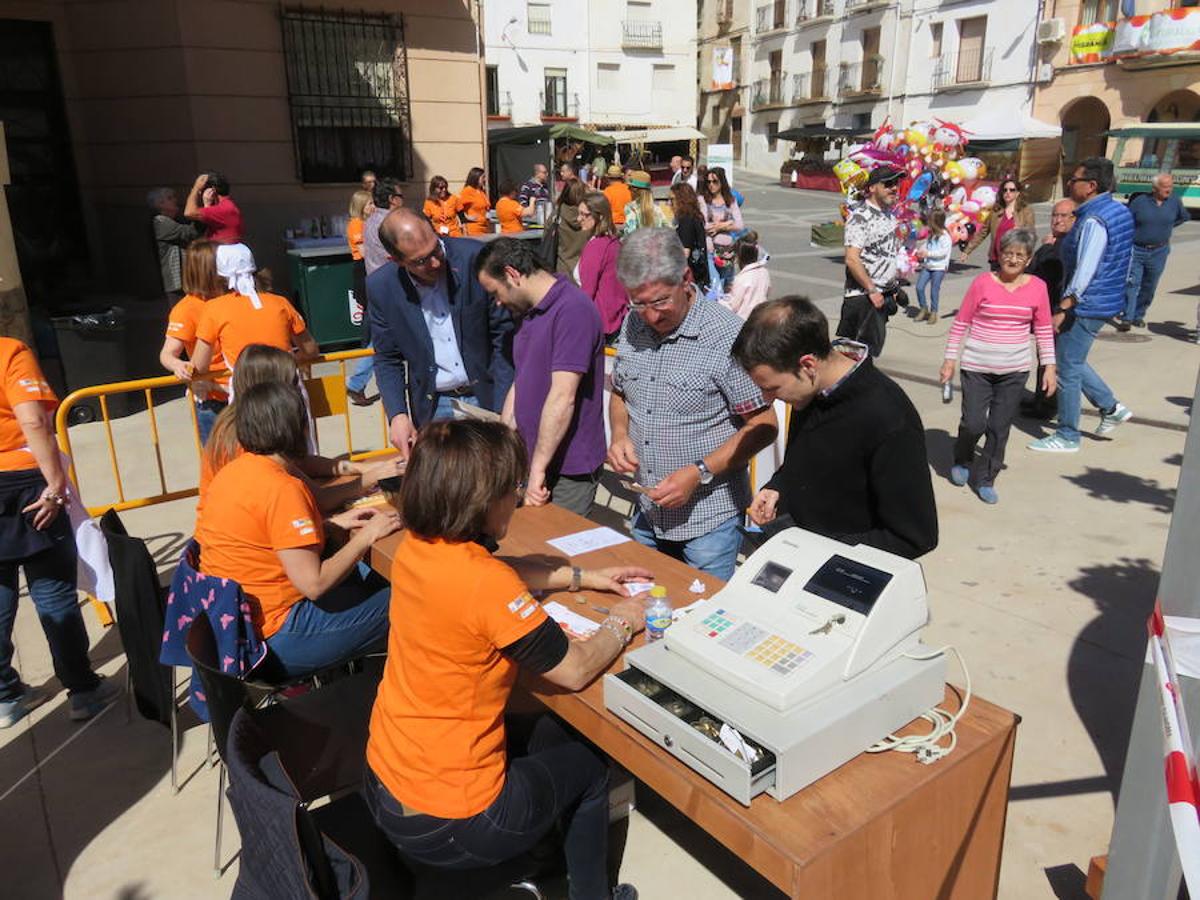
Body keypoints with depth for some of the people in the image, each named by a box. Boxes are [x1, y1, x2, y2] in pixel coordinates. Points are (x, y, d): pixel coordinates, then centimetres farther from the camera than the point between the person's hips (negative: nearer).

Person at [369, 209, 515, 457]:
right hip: (434, 407, 2)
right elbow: (387, 359, 5)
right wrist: (397, 415, -11)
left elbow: (504, 333, -8)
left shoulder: (475, 258, -14)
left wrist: (504, 410, -12)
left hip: (487, 397, -1)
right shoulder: (381, 287, -6)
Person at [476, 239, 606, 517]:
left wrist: (538, 468, -21)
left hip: (568, 469, -8)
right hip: (533, 461, 8)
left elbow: (562, 398, -23)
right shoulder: (528, 313, 14)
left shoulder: (573, 309, -18)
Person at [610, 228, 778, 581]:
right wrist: (620, 435, -5)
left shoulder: (727, 336, -17)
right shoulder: (633, 326, 0)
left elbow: (762, 426, -13)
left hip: (709, 519, -5)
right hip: (647, 512, 6)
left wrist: (699, 473, -22)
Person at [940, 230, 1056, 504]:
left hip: (1014, 370, 2)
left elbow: (1044, 330, 8)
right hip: (977, 367, -2)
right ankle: (962, 460, 28)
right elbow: (961, 323, -1)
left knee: (1000, 428, 6)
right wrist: (950, 360, -1)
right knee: (974, 424, -3)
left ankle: (985, 479, 22)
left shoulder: (1037, 287, 1)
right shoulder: (983, 283, -6)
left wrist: (1049, 366, 5)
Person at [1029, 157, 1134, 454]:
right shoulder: (1119, 210, 9)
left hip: (1087, 306, -10)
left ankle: (1067, 437, 11)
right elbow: (1124, 259, 17)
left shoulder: (1093, 221, -22)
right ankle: (1111, 407, 25)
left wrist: (1062, 309, -26)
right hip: (1108, 300, 10)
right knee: (1071, 361, 23)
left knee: (1067, 369, 1)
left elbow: (1084, 272, -27)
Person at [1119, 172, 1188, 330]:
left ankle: (1138, 316, 22)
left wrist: (1167, 228, 15)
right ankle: (1126, 318, -5)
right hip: (1136, 250, -3)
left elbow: (1184, 217, 21)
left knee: (1148, 287, 9)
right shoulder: (1139, 201, -7)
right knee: (1132, 283, -8)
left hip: (1159, 252, 3)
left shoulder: (1175, 201, 1)